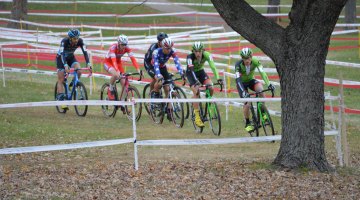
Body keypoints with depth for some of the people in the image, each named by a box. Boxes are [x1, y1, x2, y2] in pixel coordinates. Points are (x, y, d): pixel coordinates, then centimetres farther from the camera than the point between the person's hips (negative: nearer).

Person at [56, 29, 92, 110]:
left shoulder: (80, 41, -24)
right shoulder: (64, 41, -33)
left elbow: (85, 52, -28)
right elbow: (62, 54, -42)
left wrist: (88, 63, -42)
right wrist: (65, 65, -56)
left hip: (71, 57, 3)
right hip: (61, 58, -3)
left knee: (78, 71, -25)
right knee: (61, 80, -10)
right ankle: (61, 99, -11)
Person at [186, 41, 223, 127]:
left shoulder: (206, 55, -26)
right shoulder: (190, 57, -32)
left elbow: (213, 66, -34)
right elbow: (191, 69, -44)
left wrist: (218, 78, -47)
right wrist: (196, 81, -59)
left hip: (200, 71, 3)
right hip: (191, 73, -3)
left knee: (211, 89, -21)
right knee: (196, 92, -24)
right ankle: (197, 117, -22)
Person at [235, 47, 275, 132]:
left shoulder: (255, 61, -24)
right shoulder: (238, 65, -30)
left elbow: (262, 73, -32)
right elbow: (238, 79, -38)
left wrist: (269, 84, -46)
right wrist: (243, 92, -52)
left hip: (251, 80, 2)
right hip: (242, 83, -2)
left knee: (260, 88, -32)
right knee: (247, 104, -15)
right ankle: (247, 124, 9)